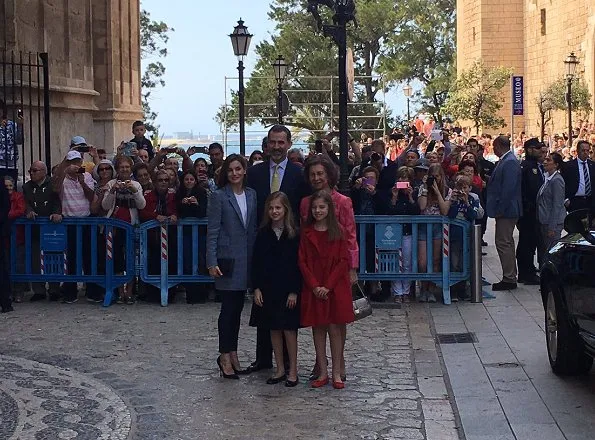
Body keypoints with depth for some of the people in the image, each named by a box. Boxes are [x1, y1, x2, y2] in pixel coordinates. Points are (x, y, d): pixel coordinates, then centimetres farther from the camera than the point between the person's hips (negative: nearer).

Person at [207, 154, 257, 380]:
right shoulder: (219, 196, -6)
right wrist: (212, 262, -13)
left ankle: (232, 355, 19)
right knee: (229, 308, -2)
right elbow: (212, 231, -8)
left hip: (246, 259, 5)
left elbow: (255, 228, 11)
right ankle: (225, 356, 8)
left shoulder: (252, 195, 8)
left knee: (237, 307, 11)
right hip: (227, 259, -5)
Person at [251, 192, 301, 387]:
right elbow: (256, 262, 5)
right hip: (268, 288, 3)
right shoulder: (263, 233, 4)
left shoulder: (294, 234, -6)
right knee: (274, 329, 8)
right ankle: (280, 369, 18)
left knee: (289, 328, -1)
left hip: (288, 289, -3)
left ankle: (293, 370, 9)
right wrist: (256, 288, -1)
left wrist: (294, 291, -10)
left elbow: (298, 264, -6)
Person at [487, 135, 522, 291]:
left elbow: (508, 189, -22)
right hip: (505, 211, 11)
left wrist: (500, 209, -21)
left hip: (506, 210, -11)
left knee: (503, 243, -8)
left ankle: (509, 279, -3)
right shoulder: (505, 161, 13)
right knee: (507, 243, 16)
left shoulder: (509, 162, -17)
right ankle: (510, 277, 24)